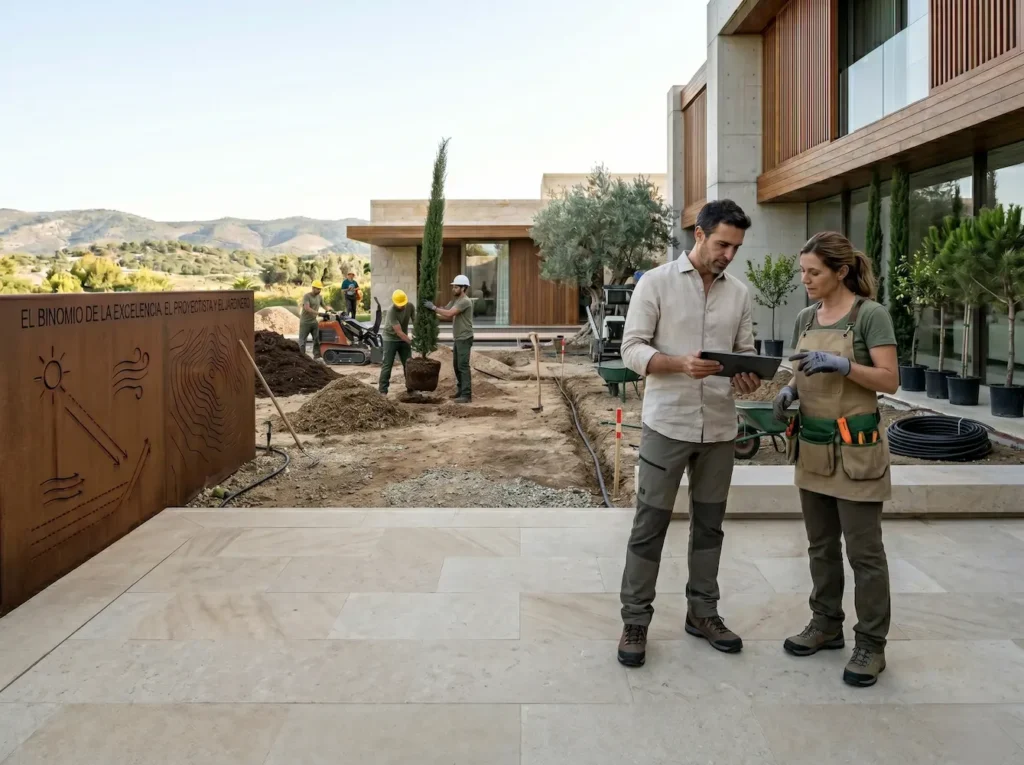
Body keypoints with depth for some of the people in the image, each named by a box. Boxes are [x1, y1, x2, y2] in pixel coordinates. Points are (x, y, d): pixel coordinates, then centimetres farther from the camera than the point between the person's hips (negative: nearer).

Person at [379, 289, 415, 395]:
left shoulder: (410, 306, -11)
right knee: (387, 365, -6)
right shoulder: (391, 311, -28)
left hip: (404, 339, 6)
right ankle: (382, 391, -2)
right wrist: (411, 342, -31)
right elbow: (398, 331, -29)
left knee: (409, 363, 6)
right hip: (390, 338, -5)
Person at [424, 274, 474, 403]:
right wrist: (434, 315, 2)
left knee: (463, 365, -11)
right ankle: (461, 390, 24)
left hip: (464, 339, -10)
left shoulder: (465, 301, -17)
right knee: (456, 365, 14)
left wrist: (434, 308, -17)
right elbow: (448, 317, 14)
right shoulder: (455, 300, 16)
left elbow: (449, 314, -25)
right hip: (458, 339, 10)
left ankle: (466, 395, -10)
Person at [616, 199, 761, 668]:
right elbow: (632, 349, -9)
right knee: (650, 525, 1)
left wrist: (748, 378, -11)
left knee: (709, 523, 14)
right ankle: (635, 621, 12)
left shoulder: (739, 294, 9)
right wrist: (681, 364, -25)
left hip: (719, 427, 5)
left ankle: (703, 612, 29)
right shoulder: (656, 282, -5)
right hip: (668, 424, -4)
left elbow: (745, 352, 12)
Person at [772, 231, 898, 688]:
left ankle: (871, 643, 12)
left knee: (863, 549, 1)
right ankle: (826, 624, 28)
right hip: (813, 446, 7)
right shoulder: (806, 318, 9)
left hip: (855, 447, -6)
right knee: (821, 544, 15)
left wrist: (842, 364, -26)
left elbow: (890, 381, -13)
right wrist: (789, 392, -4)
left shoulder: (870, 315, -9)